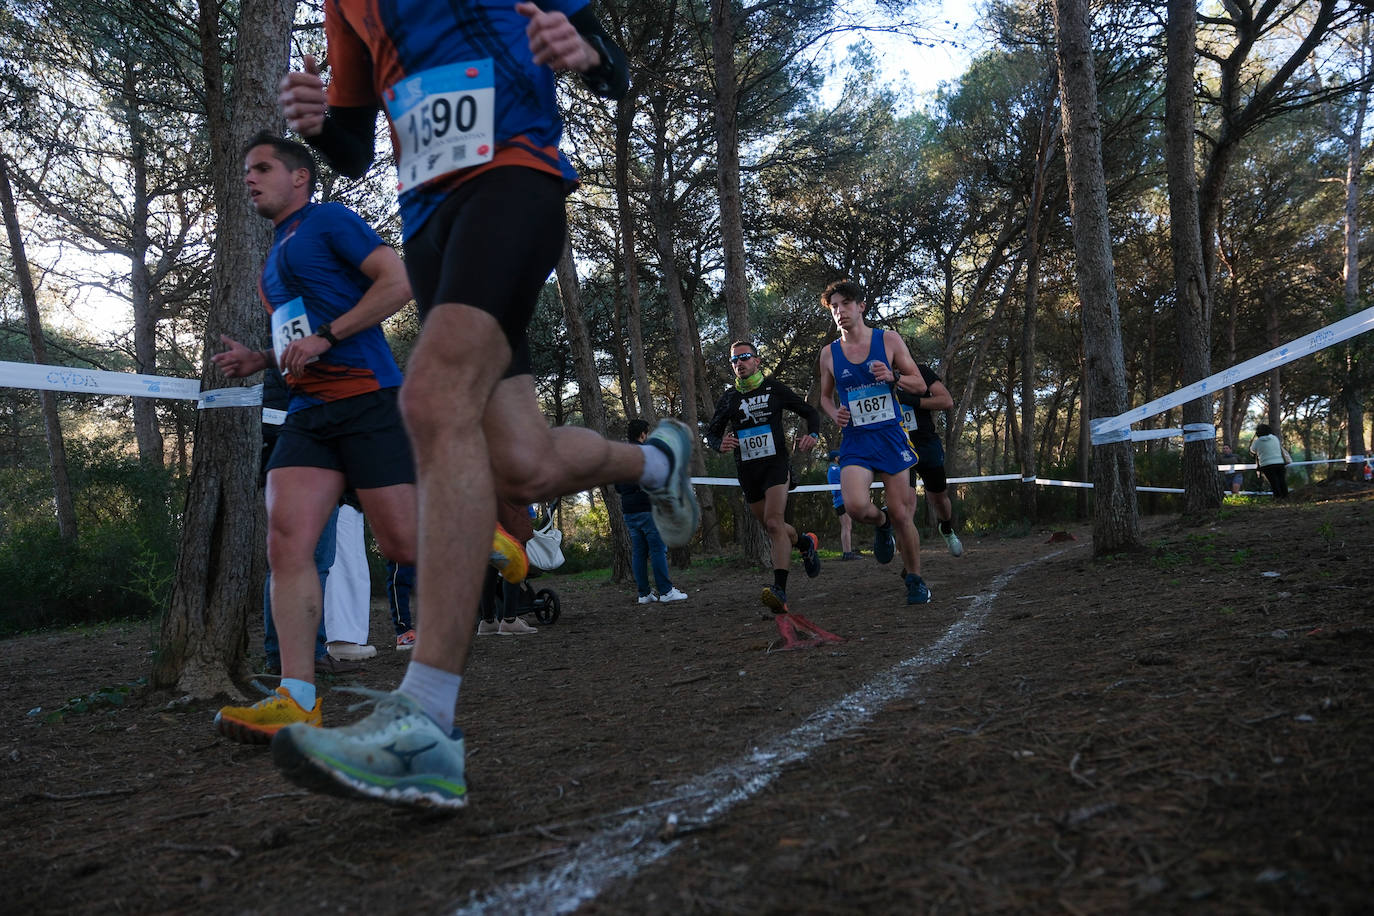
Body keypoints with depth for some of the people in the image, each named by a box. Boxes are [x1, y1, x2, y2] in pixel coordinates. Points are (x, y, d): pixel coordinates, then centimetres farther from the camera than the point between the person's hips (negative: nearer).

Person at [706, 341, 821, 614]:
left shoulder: (775, 389, 2)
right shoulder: (728, 399, 8)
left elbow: (810, 412, 11)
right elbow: (711, 430, 14)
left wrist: (812, 434, -11)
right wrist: (720, 444, -11)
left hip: (776, 464, -4)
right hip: (747, 470, 4)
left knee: (774, 523, -22)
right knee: (770, 527, 11)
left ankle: (780, 591, -30)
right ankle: (805, 543, 44)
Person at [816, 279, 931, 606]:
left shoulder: (889, 340, 1)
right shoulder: (829, 353, 6)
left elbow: (920, 385, 5)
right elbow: (825, 396, 19)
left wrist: (893, 376, -15)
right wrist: (835, 414, -3)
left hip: (891, 436, -1)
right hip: (854, 441, 1)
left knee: (901, 515, -2)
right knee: (855, 506, -24)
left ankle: (915, 578, 21)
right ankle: (881, 523, 13)